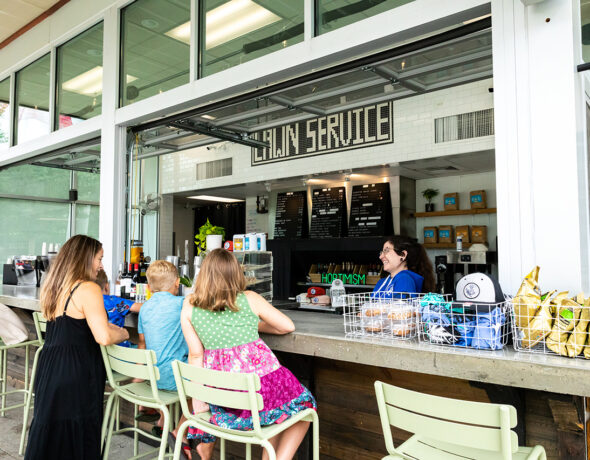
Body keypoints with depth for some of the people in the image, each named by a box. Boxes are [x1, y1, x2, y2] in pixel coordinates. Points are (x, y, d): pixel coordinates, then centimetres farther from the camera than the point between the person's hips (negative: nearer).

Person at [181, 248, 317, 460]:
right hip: (260, 377, -3)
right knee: (302, 408, 22)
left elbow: (195, 354, 1)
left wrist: (197, 397, 8)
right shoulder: (250, 299, 0)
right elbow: (288, 326, 9)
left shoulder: (189, 305, 4)